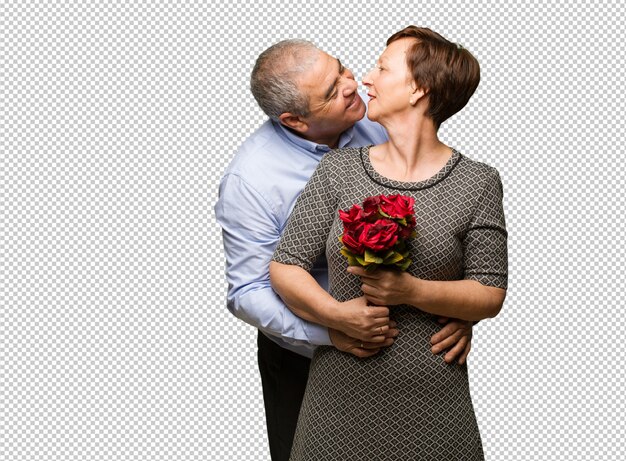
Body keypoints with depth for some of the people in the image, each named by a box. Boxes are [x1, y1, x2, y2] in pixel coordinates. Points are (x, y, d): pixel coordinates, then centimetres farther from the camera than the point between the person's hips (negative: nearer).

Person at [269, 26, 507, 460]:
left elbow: (491, 295, -3)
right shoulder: (338, 169, 3)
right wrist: (338, 316, -15)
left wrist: (411, 291, -19)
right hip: (340, 393, 2)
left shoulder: (478, 183, -1)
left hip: (432, 401, -1)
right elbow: (285, 267, 2)